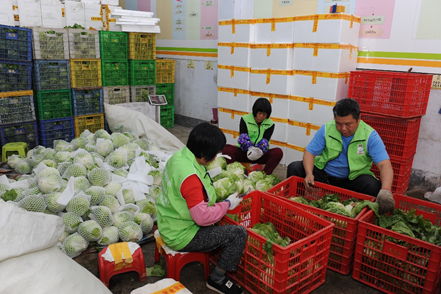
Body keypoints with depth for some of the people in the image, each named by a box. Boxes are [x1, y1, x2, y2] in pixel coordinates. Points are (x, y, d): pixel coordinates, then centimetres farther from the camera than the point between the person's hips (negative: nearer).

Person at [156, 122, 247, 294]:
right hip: (181, 236, -10)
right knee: (239, 234, -11)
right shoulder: (190, 177, -32)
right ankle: (217, 280, 6)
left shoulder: (179, 156, -4)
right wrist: (227, 205, -15)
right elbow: (203, 217, -28)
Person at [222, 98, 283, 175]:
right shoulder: (245, 119, -3)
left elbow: (265, 141, -12)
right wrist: (250, 149, -34)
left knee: (278, 152, -28)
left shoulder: (270, 124, 0)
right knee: (226, 149, -29)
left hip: (260, 155, 1)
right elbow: (243, 137, -14)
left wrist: (258, 151, -35)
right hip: (244, 153, -1)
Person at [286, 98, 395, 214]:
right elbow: (309, 152, -7)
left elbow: (385, 165, -21)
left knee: (375, 187, -32)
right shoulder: (327, 129, -7)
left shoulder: (370, 136, -13)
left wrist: (385, 191, -41)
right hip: (323, 174, 2)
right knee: (294, 167, -17)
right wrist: (309, 173, -28)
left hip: (353, 178, -2)